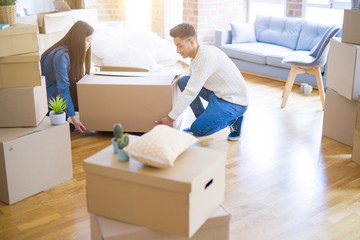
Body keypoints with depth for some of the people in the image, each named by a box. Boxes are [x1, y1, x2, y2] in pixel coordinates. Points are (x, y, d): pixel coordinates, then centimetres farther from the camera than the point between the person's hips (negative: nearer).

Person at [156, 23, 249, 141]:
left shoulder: (206, 56, -26)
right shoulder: (197, 55, 4)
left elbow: (192, 92, -28)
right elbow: (192, 86, 17)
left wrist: (171, 117, -24)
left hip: (235, 102, -9)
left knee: (197, 130, -17)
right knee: (183, 81, -1)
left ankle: (233, 119, 2)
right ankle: (203, 120, 7)